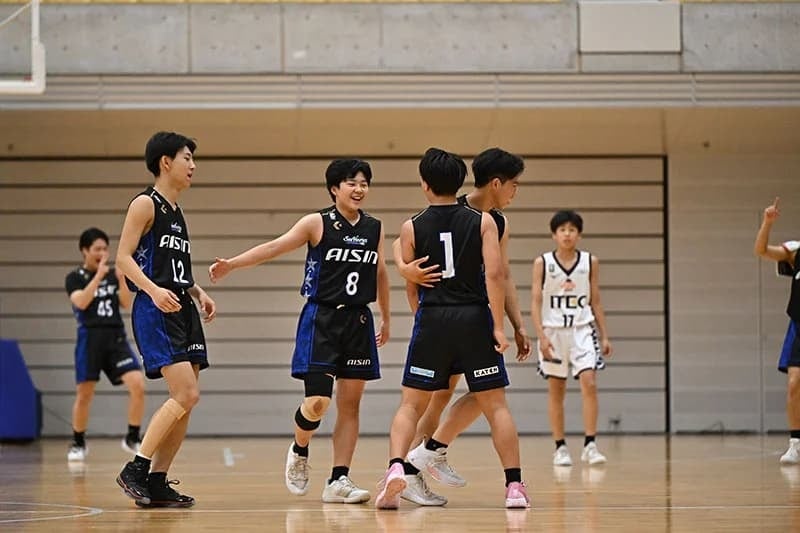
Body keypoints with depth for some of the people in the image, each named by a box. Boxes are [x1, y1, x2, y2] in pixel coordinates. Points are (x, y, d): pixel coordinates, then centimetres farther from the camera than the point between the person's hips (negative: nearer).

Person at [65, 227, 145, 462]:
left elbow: (126, 304, 2)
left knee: (138, 385, -13)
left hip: (116, 337, 3)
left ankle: (132, 439, -1)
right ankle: (78, 444, 20)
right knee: (84, 394, 1)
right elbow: (81, 302, -17)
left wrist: (122, 279, -13)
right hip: (90, 338, -3)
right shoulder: (75, 278, 0)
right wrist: (99, 275, -22)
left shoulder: (113, 274, 10)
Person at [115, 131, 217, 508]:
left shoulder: (176, 212, 19)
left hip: (183, 311, 9)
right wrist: (154, 290, -27)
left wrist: (199, 293, 12)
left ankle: (157, 482, 8)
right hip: (155, 311, -9)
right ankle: (135, 470, -11)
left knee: (186, 400, 4)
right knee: (186, 395, -17)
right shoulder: (145, 204, -5)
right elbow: (124, 258, -12)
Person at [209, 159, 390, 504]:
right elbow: (274, 247, -12)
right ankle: (299, 451, 18)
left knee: (350, 404, 3)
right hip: (321, 319, -4)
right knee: (317, 402, -12)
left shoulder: (374, 228, 8)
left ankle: (338, 481, 7)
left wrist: (386, 319, 25)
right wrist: (232, 264, -24)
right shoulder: (318, 223, -4)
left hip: (358, 322, 4)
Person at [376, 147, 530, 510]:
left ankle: (396, 467, -14)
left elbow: (411, 286, 9)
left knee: (411, 404, 8)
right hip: (475, 317, 0)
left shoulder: (412, 228, 3)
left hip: (432, 318, 0)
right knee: (495, 405, 7)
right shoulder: (483, 222, 2)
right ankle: (515, 486, 4)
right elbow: (494, 275, -8)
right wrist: (498, 326, -5)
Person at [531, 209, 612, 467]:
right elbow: (536, 303, -4)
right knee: (556, 390, 5)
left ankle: (590, 445, -12)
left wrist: (604, 337, 7)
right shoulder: (542, 263, -2)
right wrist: (541, 337, -14)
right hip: (553, 331, 0)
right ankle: (560, 448, 13)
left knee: (589, 383, -14)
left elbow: (596, 302, 9)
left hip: (582, 330, 0)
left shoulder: (590, 262, 3)